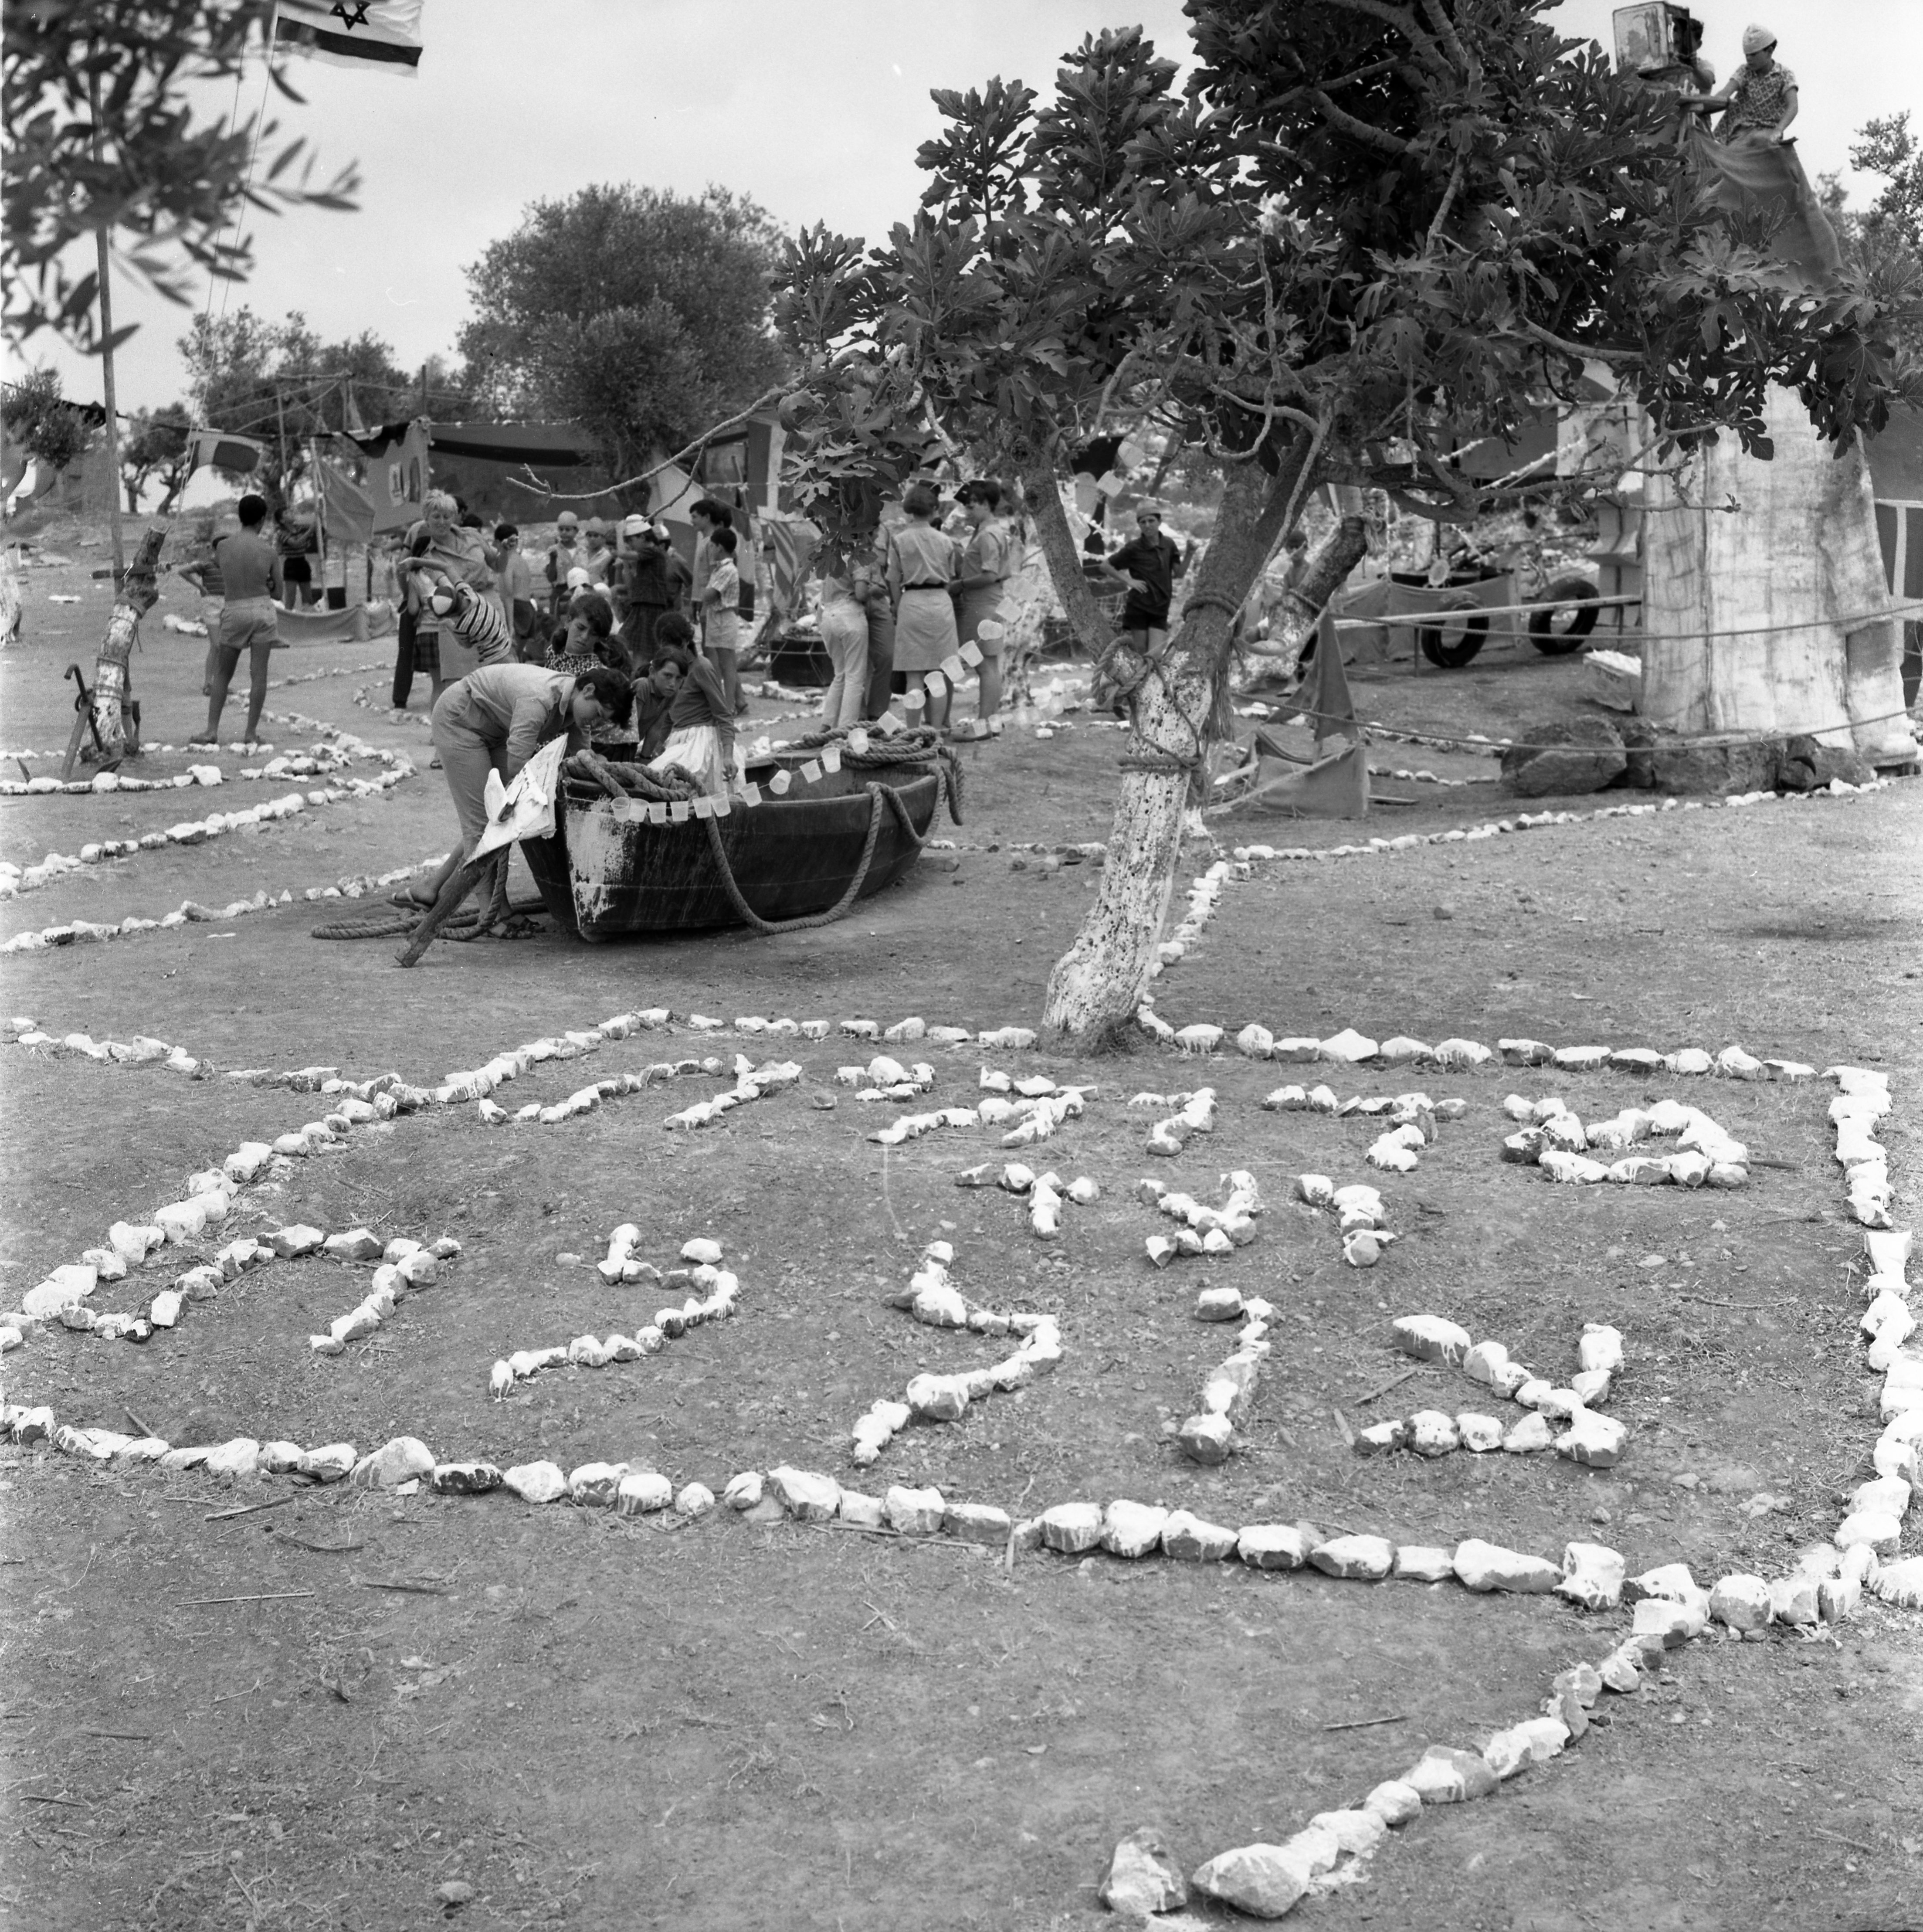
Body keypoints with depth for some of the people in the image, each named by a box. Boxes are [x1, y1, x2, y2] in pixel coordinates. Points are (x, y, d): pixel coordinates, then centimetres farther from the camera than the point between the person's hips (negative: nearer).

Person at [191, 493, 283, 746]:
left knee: (222, 675, 10)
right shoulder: (269, 551, -5)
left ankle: (212, 731, 4)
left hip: (233, 612, 1)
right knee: (259, 675, 3)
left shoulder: (223, 547, -3)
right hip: (262, 610, -1)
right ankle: (251, 732, 2)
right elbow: (279, 591, 4)